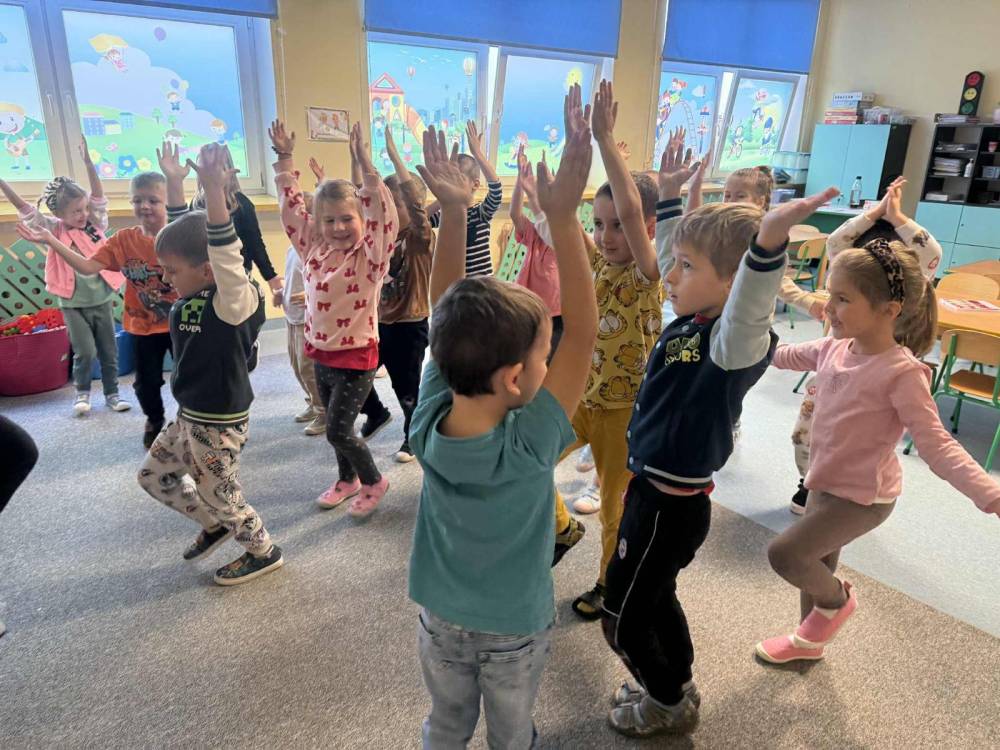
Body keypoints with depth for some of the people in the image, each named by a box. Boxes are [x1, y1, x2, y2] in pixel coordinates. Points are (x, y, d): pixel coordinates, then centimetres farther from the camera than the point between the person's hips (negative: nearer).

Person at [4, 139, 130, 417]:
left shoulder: (95, 224, -1)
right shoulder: (55, 230, -4)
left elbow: (99, 195, -10)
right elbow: (25, 210, -10)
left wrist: (87, 161, -20)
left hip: (102, 300, 2)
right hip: (73, 304, -2)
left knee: (109, 351, 8)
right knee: (85, 351, -4)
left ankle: (112, 393, 22)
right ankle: (82, 392, 18)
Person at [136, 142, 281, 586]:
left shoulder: (234, 300, -24)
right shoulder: (193, 293, -2)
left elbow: (225, 251, -39)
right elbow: (183, 235, 6)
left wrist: (213, 188, -47)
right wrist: (174, 182, 3)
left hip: (220, 423, -9)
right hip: (188, 416, 9)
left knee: (220, 496, 9)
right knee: (153, 476, 24)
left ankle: (264, 552, 33)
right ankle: (215, 526, 41)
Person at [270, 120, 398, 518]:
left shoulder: (370, 255, -15)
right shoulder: (314, 249, 0)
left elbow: (385, 218, -32)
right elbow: (291, 207, 7)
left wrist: (366, 167, -39)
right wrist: (284, 159, 1)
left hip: (357, 357, -6)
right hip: (321, 354, 6)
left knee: (338, 430, -2)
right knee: (336, 427, 19)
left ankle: (374, 481, 22)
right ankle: (348, 480, 40)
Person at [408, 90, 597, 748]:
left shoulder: (428, 425, -23)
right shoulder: (530, 445, -35)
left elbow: (446, 314, -18)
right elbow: (583, 331, -35)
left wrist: (454, 210, -23)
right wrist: (563, 216, -38)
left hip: (440, 619, 3)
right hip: (515, 630, -3)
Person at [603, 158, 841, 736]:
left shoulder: (735, 341, -26)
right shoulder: (691, 319, -1)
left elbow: (748, 311, -51)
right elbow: (675, 255, 16)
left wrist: (768, 239, -67)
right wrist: (667, 197, 18)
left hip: (670, 506, -9)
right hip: (658, 490, 9)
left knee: (623, 618, 11)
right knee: (655, 598, 28)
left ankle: (672, 706, 37)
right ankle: (676, 690, 51)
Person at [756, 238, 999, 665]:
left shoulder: (902, 374, -26)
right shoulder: (833, 349, -6)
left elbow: (937, 447, -28)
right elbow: (783, 356, 13)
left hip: (862, 496, -7)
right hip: (826, 483, 7)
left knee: (783, 553, -11)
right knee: (817, 564, 22)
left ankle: (837, 599, 21)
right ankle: (811, 640, 47)